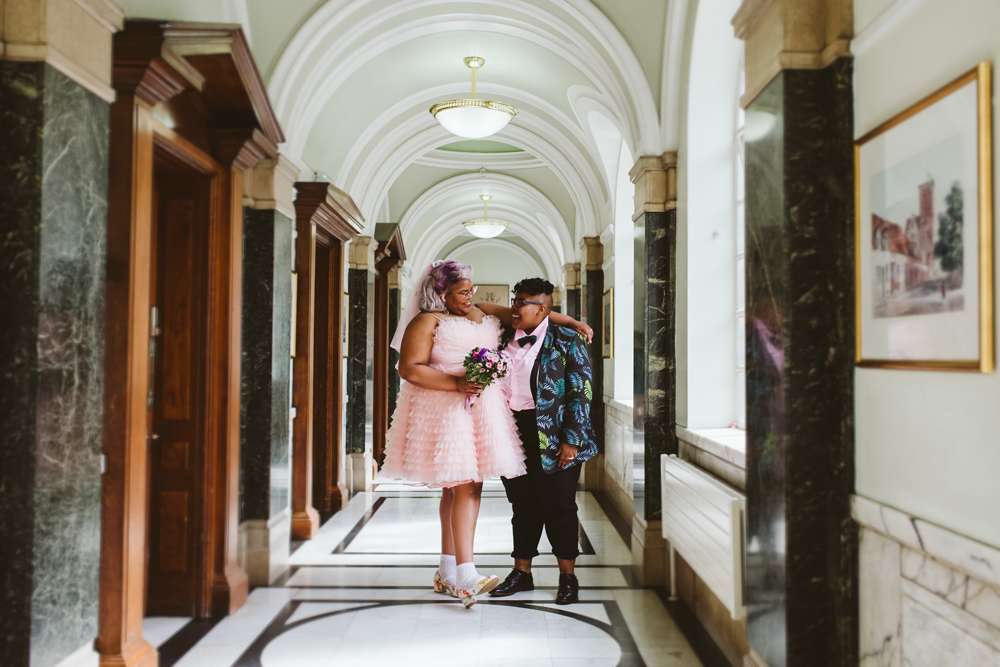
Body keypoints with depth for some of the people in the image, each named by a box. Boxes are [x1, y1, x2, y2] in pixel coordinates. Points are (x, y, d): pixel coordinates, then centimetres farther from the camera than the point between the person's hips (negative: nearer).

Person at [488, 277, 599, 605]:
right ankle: (522, 572, 24)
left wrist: (571, 440, -14)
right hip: (514, 432, 5)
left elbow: (581, 392, -9)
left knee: (559, 507, 3)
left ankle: (567, 577, 16)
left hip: (553, 437, -5)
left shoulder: (566, 341, -5)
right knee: (523, 505, 12)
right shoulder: (505, 340, 11)